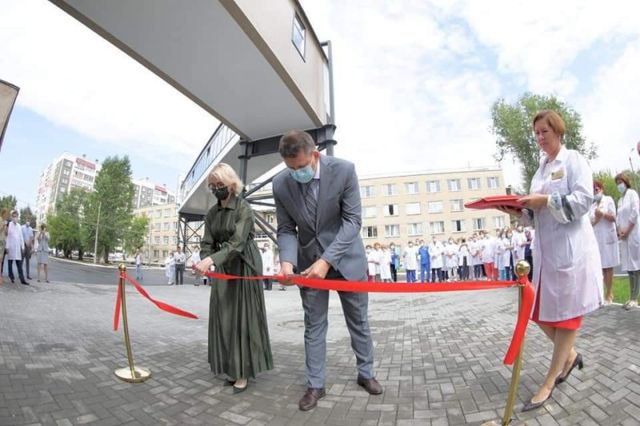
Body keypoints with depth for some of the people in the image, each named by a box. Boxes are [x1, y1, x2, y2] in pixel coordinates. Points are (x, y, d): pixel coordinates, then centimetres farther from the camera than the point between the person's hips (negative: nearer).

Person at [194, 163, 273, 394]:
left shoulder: (243, 208, -13)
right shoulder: (212, 213, 7)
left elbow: (237, 243, -23)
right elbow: (207, 243, 4)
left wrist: (210, 260, -35)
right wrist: (205, 262, -17)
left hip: (244, 265, -6)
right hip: (223, 267, 7)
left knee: (243, 316, -1)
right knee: (224, 317, 9)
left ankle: (244, 372, 10)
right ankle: (232, 368, 23)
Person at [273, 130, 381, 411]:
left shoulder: (344, 170, -19)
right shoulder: (281, 185, -12)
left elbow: (352, 221, -19)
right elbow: (286, 230, -4)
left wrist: (327, 260, -28)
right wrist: (287, 261, -24)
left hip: (345, 257, -1)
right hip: (309, 261, 2)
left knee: (359, 320, 14)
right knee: (314, 325, 10)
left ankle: (365, 373, 37)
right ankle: (315, 385, 28)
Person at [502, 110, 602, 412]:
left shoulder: (573, 160, -2)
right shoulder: (541, 169, 17)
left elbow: (583, 201, -14)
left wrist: (545, 200, -21)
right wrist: (520, 211, -2)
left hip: (571, 248, -7)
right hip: (545, 248, 7)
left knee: (566, 311, 2)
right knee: (540, 311, 10)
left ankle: (549, 384, 11)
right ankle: (569, 355, 34)